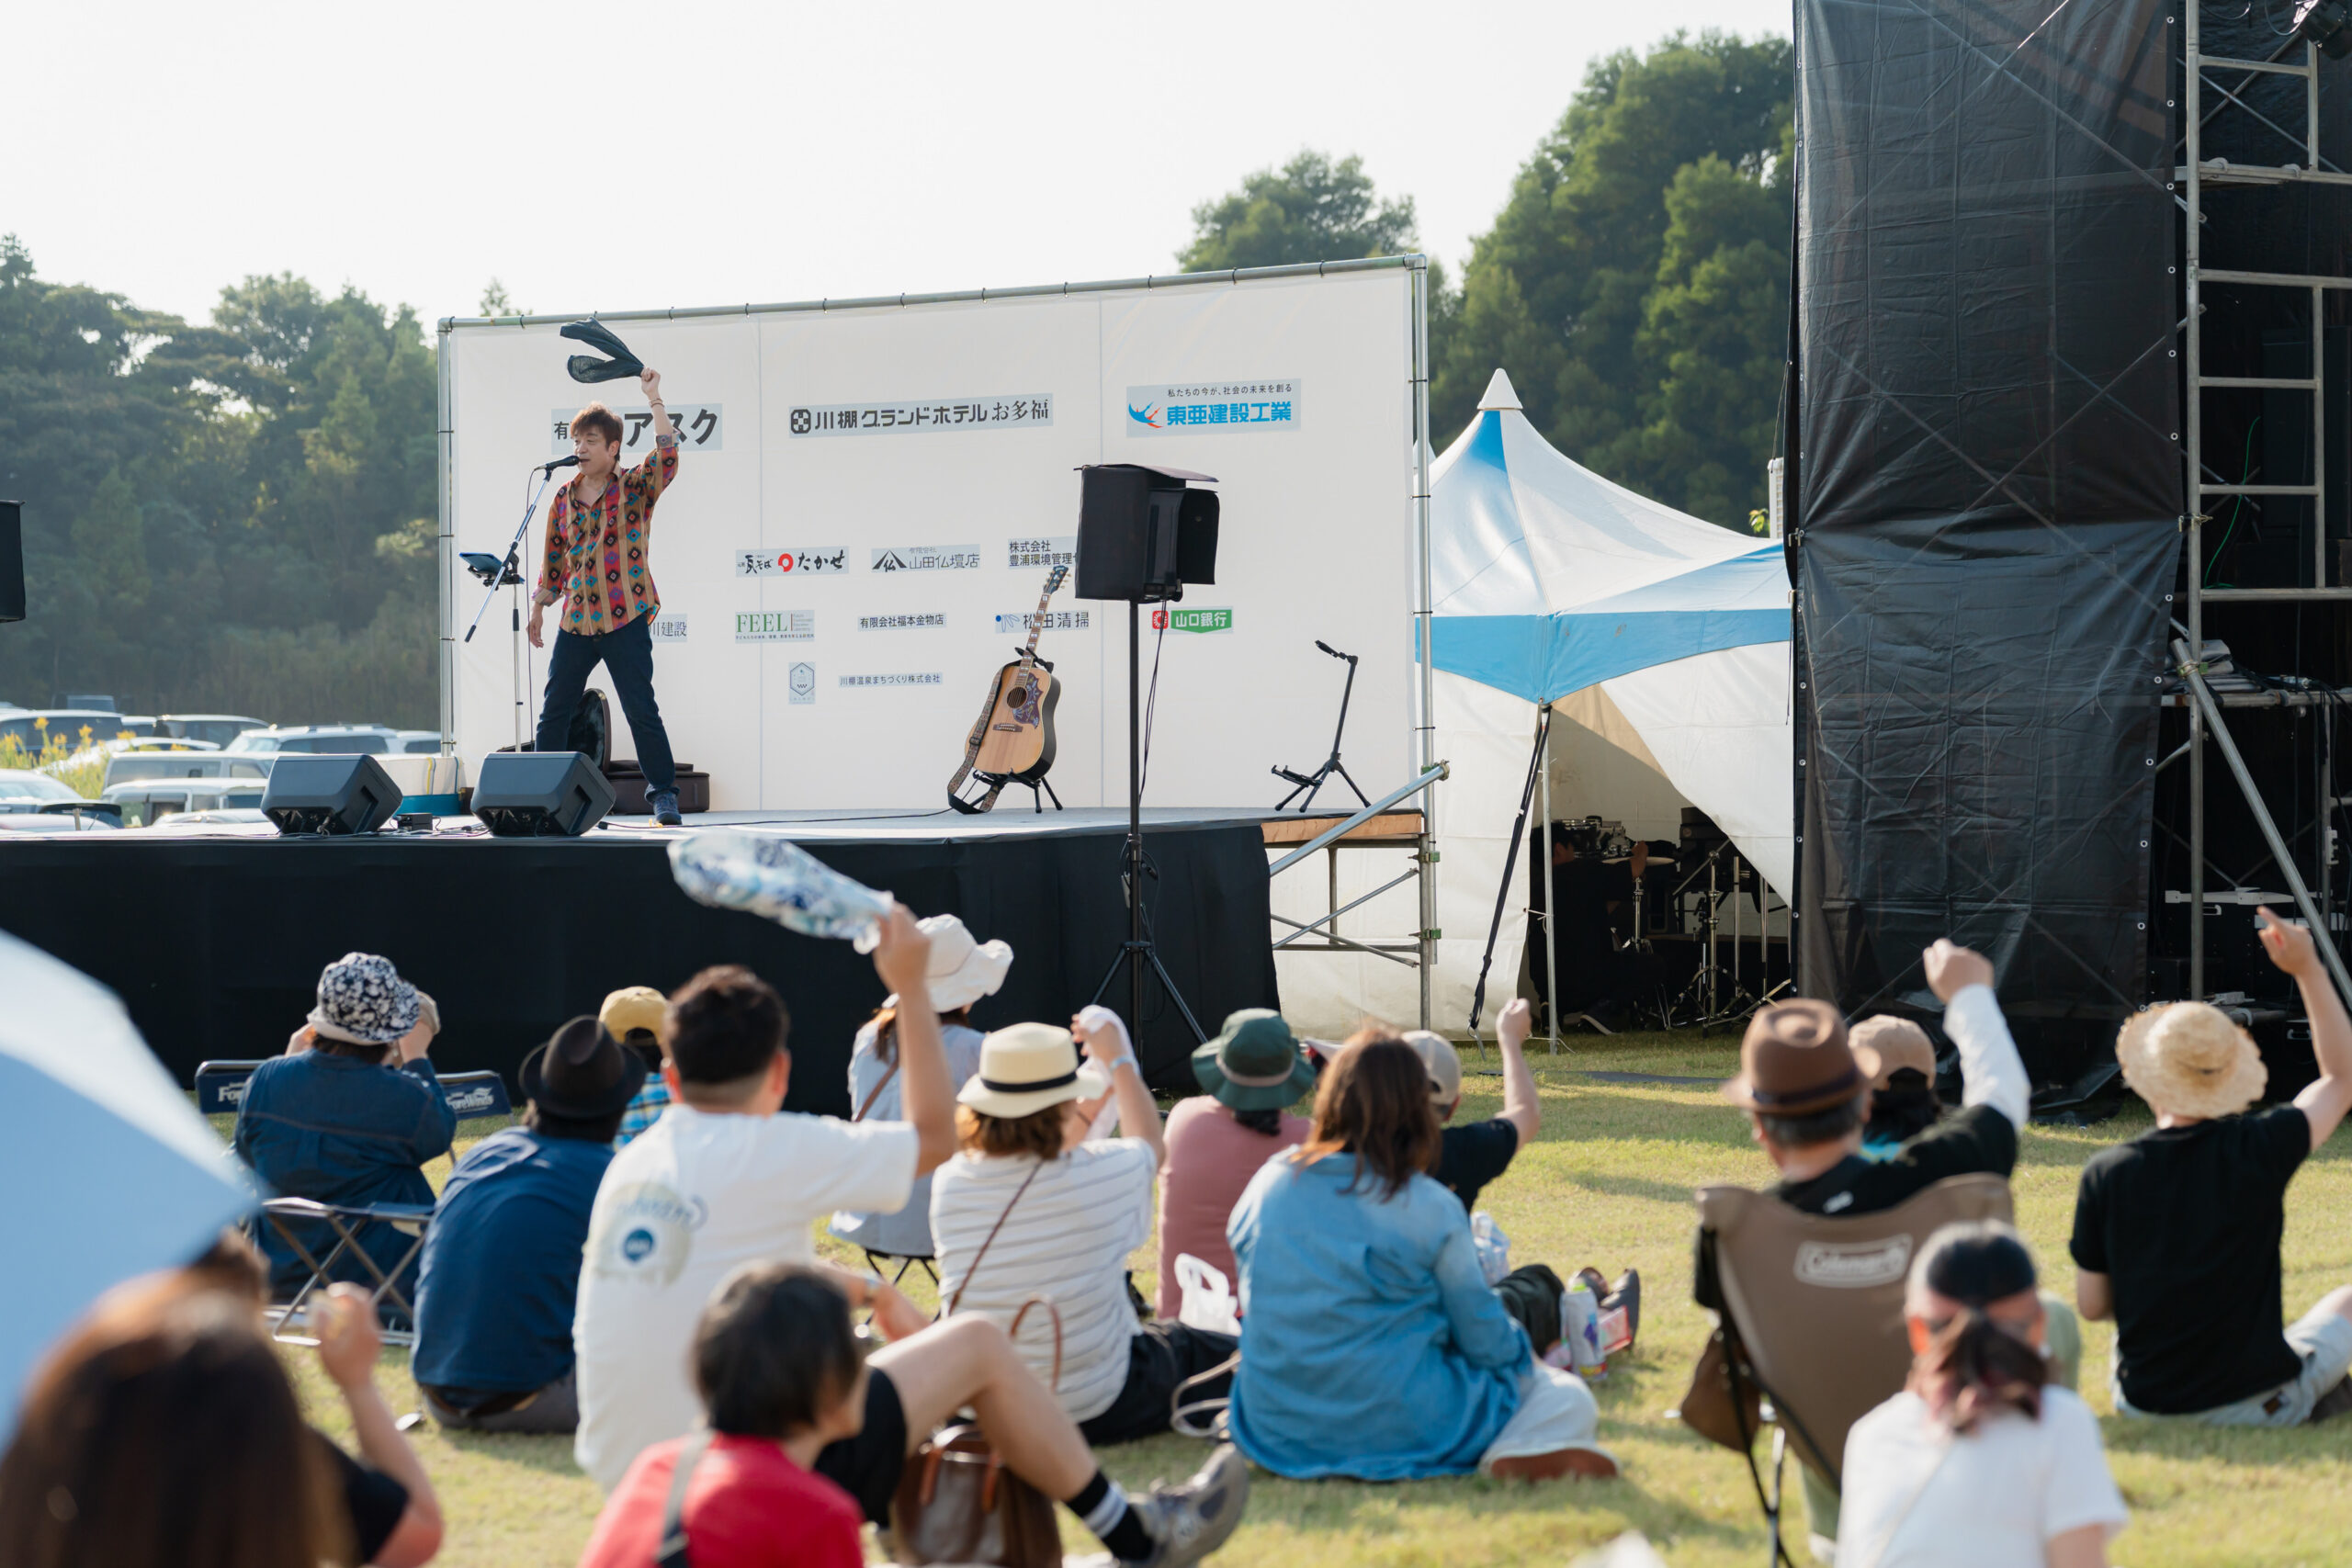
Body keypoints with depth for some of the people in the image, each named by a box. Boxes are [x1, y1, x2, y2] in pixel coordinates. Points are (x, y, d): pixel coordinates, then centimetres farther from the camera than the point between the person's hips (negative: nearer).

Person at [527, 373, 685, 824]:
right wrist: (538, 610, 17)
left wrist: (654, 398, -18)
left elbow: (667, 455, -19)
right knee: (553, 711, 7)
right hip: (576, 622, 5)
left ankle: (663, 793, 0)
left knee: (641, 710, -7)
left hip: (626, 619, -5)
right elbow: (553, 558, 19)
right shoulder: (564, 498, 12)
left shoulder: (634, 489, -1)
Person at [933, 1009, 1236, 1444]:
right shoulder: (1101, 1174, -20)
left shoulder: (948, 1184, -8)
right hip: (1095, 1411, -5)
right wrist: (1118, 1059, 18)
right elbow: (1150, 1145, 7)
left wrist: (1099, 1088, 24)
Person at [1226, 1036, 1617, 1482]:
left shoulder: (1268, 1183, 0)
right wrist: (1524, 1356, 20)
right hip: (1398, 1430, -5)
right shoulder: (1431, 1210, -13)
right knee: (1569, 1398, 12)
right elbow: (1484, 1339, -3)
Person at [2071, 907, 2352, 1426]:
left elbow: (2092, 1304, -3)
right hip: (2258, 1407, -2)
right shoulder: (2261, 1149, -17)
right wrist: (2308, 969, 7)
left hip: (2144, 1405, 2)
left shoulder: (2107, 1174, -14)